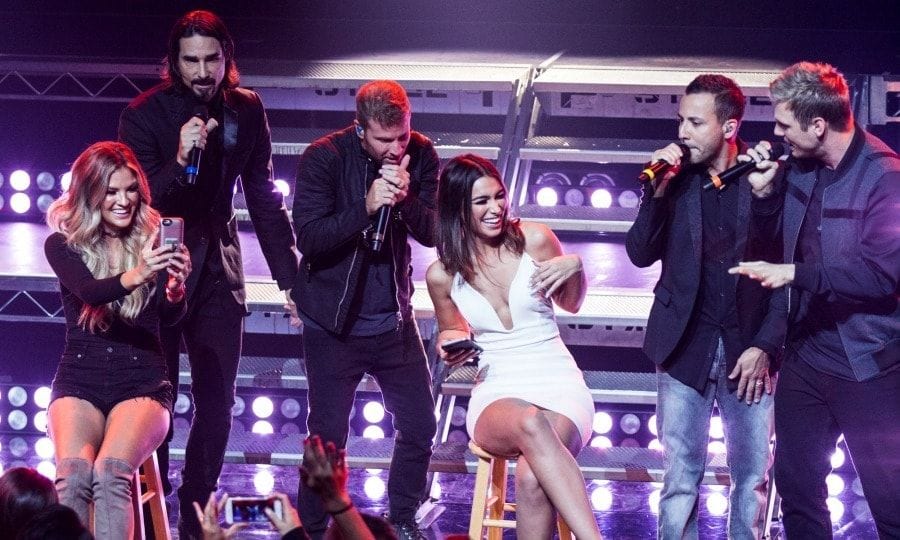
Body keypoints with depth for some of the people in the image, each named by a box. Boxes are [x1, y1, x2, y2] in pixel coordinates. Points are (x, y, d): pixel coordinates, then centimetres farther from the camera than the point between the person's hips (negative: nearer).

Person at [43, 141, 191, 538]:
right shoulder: (63, 245, 3)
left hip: (142, 384, 0)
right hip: (79, 383, 0)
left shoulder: (154, 241, 4)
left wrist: (176, 289, -33)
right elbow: (89, 292, -17)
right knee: (73, 473, -29)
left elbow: (170, 316, -8)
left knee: (110, 473, -30)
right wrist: (134, 276, -39)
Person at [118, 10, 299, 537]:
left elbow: (264, 197, 7)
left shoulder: (246, 110, -1)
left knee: (216, 406, 6)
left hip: (217, 270, 4)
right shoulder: (146, 113, -12)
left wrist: (289, 276, 5)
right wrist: (179, 161, -35)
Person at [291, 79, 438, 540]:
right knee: (328, 435, 0)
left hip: (393, 319, 4)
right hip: (334, 323, -4)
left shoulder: (419, 154, -5)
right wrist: (366, 207, -33)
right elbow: (307, 237, -21)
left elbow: (431, 233, -7)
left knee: (419, 426, 8)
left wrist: (406, 199, -26)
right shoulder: (323, 158, -14)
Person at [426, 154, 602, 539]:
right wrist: (450, 346, -2)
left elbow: (571, 304, 16)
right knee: (531, 424, -40)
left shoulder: (534, 240, 0)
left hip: (558, 387, 0)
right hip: (496, 396, 0)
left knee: (532, 479, -36)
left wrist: (575, 268, -6)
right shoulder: (442, 274, 2)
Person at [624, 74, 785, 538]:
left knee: (752, 478, 4)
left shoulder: (770, 178, -4)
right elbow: (641, 254, -2)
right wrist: (658, 190, -15)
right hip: (686, 346, 1)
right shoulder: (674, 177, 2)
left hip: (748, 348, -1)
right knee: (680, 478, 1)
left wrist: (765, 346, -8)